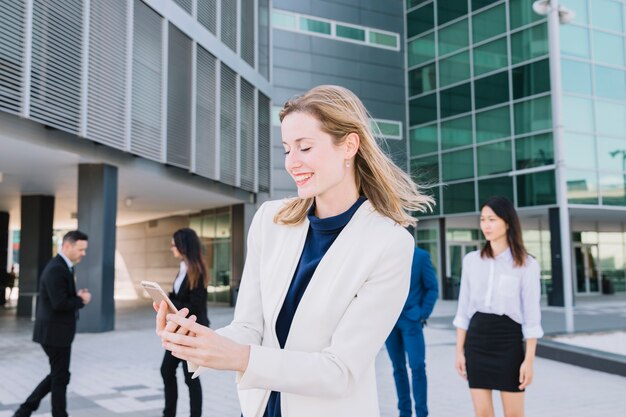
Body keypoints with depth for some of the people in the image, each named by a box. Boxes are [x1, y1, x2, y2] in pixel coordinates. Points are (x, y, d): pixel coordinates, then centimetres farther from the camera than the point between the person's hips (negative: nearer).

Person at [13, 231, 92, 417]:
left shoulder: (62, 267, 13)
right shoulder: (56, 269, -20)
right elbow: (59, 304, -26)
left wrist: (77, 296, 2)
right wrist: (82, 300, -12)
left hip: (55, 331, 10)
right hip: (55, 332, -10)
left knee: (57, 375, 19)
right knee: (60, 378, 3)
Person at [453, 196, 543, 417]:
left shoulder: (527, 264, -4)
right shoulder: (471, 260, 6)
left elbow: (531, 316, -4)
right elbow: (464, 309, 9)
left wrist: (529, 359, -8)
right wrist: (459, 350, 6)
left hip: (509, 341, -3)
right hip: (476, 341, 3)